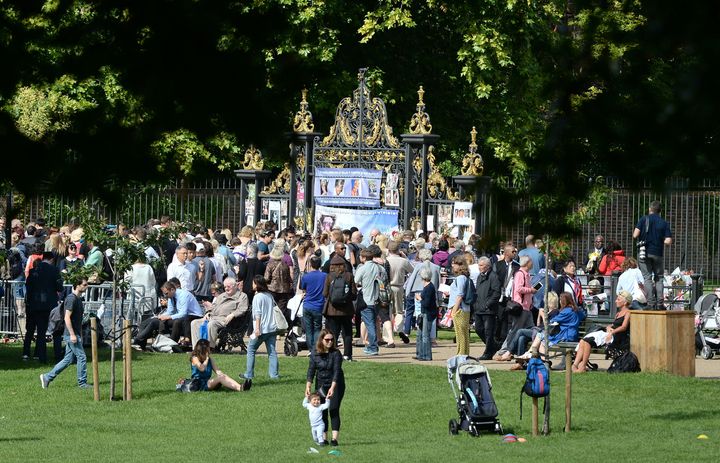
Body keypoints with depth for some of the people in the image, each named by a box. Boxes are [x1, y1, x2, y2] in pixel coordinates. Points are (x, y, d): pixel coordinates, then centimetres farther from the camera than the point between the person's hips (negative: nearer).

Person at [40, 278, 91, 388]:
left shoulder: (78, 299, 16)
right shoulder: (71, 299, -14)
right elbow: (67, 318, -20)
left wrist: (80, 335, 23)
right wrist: (72, 334, -22)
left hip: (75, 335, 10)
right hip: (71, 334, -10)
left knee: (68, 360, 10)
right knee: (82, 357, -5)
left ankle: (47, 377, 13)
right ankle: (82, 383, 4)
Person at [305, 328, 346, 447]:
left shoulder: (336, 353, -12)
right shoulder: (315, 355, -2)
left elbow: (336, 371, -21)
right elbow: (311, 371, -5)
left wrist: (332, 388, -32)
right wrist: (308, 387, -18)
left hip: (336, 385, -3)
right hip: (321, 386, 3)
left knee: (334, 410, -10)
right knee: (322, 412, 3)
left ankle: (335, 438, -14)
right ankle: (324, 438, 8)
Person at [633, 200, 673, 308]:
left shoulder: (644, 219, -4)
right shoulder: (664, 223, 2)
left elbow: (635, 235, -11)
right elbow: (668, 241, -4)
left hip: (644, 252, -2)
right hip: (658, 253, 2)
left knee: (647, 277, 0)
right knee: (659, 277, 13)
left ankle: (651, 302, -8)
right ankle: (659, 302, 4)